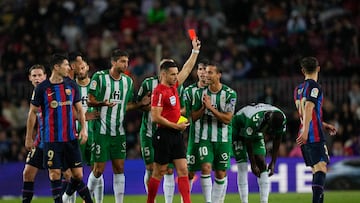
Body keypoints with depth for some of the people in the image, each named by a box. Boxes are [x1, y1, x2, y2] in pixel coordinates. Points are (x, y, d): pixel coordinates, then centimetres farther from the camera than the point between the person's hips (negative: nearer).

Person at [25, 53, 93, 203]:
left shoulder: (71, 85, 7)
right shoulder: (42, 88, -4)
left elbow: (79, 109, 13)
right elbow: (33, 113, 3)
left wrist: (84, 129, -1)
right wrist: (29, 137, 2)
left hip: (71, 138, 3)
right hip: (51, 139, -3)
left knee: (78, 175, 1)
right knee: (55, 174, -5)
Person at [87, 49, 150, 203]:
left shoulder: (128, 81, 10)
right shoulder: (99, 77, -7)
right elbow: (90, 102, -7)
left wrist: (141, 103, 2)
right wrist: (103, 103, -26)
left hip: (119, 132, 5)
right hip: (101, 131, -5)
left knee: (119, 168, 2)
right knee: (99, 169, -3)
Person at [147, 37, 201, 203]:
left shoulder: (173, 86, 10)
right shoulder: (159, 92, -14)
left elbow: (187, 70, 23)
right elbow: (156, 117, -19)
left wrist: (195, 51, 22)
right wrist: (176, 126, -15)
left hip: (176, 134, 8)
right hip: (164, 135, -8)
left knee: (183, 170, 0)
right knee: (159, 172, 1)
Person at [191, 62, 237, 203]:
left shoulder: (229, 94, -4)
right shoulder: (200, 93, 3)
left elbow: (227, 119, -9)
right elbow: (194, 117, 7)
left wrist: (211, 108, -18)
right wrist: (203, 108, -12)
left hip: (223, 138, -1)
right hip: (205, 137, 1)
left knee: (221, 174, 4)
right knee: (206, 168, -16)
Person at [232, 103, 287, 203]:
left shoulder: (281, 119, -25)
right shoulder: (254, 120, -42)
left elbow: (277, 141, -10)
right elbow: (248, 143, -29)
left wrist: (273, 163, -9)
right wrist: (253, 165, -21)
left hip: (257, 132, 5)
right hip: (238, 130, -5)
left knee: (262, 163, -6)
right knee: (242, 166, -14)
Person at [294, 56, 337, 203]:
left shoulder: (298, 89, 18)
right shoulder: (314, 87, -7)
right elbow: (308, 109, -20)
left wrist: (324, 125, 29)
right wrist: (305, 131, -29)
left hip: (304, 137, 8)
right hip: (315, 135, -8)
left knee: (316, 170, 12)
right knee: (321, 168, -15)